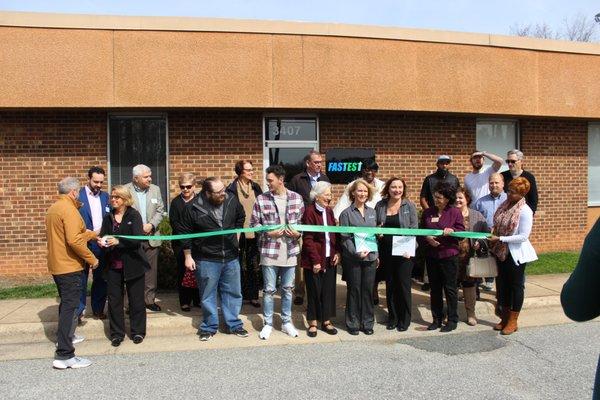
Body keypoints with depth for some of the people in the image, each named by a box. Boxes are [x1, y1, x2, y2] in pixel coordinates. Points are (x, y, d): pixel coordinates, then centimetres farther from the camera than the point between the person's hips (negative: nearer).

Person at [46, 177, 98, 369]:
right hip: (69, 266, -10)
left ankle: (66, 335, 42)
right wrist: (92, 259, -17)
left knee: (66, 302, 25)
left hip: (57, 265, 10)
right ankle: (64, 355, -7)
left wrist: (93, 234, 26)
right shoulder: (69, 209, -18)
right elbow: (74, 241, -27)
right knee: (70, 306, -7)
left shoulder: (53, 208, 12)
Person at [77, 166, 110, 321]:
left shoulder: (105, 196, 10)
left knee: (101, 278, 10)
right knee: (81, 278, 3)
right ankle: (79, 311, 13)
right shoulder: (78, 195, -5)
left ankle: (98, 310, 21)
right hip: (83, 243, -4)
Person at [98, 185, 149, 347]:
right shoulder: (108, 217, 9)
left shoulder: (134, 215, -6)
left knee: (136, 299, 7)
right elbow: (103, 236, 9)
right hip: (113, 265, 4)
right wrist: (101, 241, -13)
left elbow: (138, 239, -16)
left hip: (132, 264, -4)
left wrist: (118, 241, -27)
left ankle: (138, 331, 21)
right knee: (114, 299, 8)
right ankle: (116, 333, 21)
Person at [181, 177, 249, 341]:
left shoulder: (232, 201, -6)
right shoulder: (194, 209, -15)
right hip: (207, 260, -3)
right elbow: (186, 234, -3)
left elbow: (240, 218, 14)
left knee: (233, 292, 12)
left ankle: (234, 325, 28)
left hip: (231, 257, 3)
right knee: (208, 295, 9)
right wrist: (188, 256, 0)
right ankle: (209, 327, 26)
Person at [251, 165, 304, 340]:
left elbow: (303, 221, 9)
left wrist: (298, 233, -9)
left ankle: (286, 322, 29)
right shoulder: (261, 199, -5)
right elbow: (254, 224, 0)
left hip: (290, 251, 2)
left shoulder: (296, 198, 1)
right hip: (269, 251, -2)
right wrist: (268, 233, -14)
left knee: (287, 289, 13)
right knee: (269, 290, 7)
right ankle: (268, 324, 23)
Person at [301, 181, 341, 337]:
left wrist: (338, 252, 0)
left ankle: (326, 321, 23)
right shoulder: (310, 212, -11)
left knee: (329, 291, 11)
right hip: (314, 260, -6)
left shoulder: (329, 211, 9)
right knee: (314, 291, 5)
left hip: (330, 259, 6)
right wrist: (316, 260, -15)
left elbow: (335, 234, 13)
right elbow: (308, 239, -14)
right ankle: (313, 323, 18)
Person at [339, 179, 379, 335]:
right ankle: (352, 323, 17)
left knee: (368, 290, 8)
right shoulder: (346, 213, -4)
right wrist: (357, 252, -18)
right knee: (354, 290, 5)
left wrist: (377, 254, 12)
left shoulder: (372, 212, 11)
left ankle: (367, 322, 20)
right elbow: (345, 238, -8)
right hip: (353, 259, -4)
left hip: (370, 257, 4)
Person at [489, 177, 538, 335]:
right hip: (502, 252, 7)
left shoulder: (525, 211, -17)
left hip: (517, 254, -7)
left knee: (516, 285, 7)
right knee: (502, 284, 15)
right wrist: (493, 234, -4)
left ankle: (513, 322, 19)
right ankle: (505, 318, 30)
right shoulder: (505, 205, 3)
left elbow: (523, 236, -20)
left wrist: (499, 239, -21)